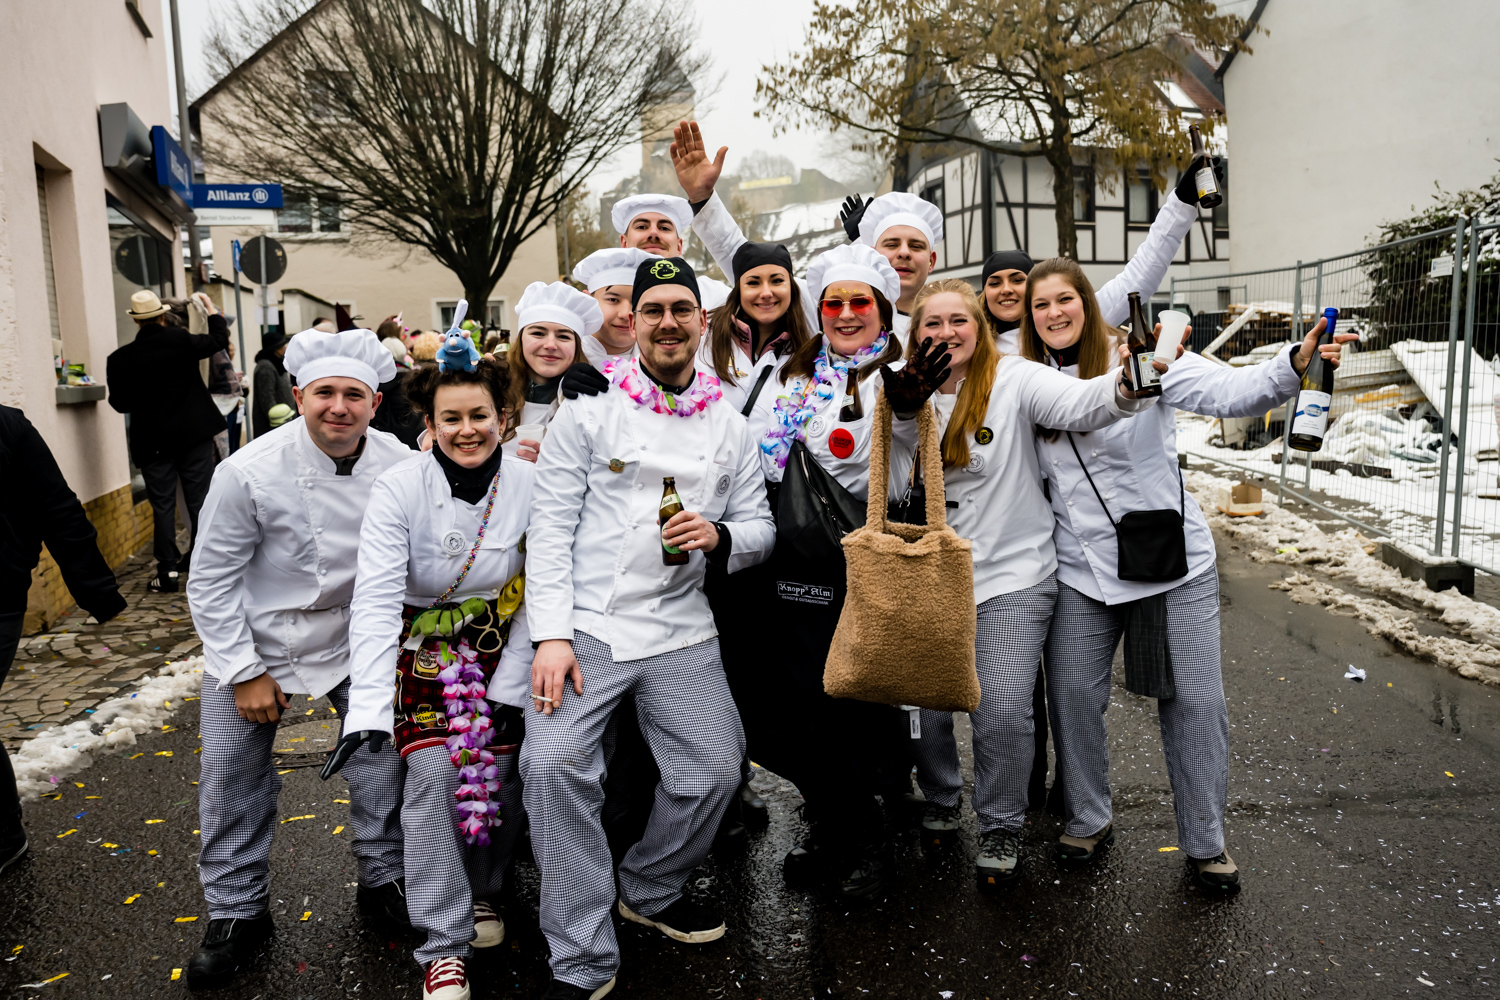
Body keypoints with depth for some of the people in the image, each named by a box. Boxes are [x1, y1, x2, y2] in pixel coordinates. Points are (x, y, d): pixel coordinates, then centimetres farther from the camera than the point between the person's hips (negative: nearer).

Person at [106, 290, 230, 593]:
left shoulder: (120, 359, -6)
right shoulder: (181, 340, -9)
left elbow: (120, 403, 0)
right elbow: (219, 339, 7)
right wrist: (211, 308, 19)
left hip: (153, 441, 0)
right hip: (194, 435, 0)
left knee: (162, 506, 6)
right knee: (201, 500, 6)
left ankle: (168, 571, 6)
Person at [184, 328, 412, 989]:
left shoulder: (399, 466, -15)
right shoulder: (250, 472, -22)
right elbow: (212, 581, -12)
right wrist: (246, 672, -11)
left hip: (356, 638, 2)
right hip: (253, 641, -1)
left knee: (383, 763, 4)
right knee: (233, 782, 7)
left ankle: (384, 879, 29)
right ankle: (237, 914, 29)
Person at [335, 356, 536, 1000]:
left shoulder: (530, 487, -13)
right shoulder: (399, 489, -18)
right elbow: (376, 599, -25)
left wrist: (508, 688, -11)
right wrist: (367, 711, -34)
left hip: (501, 646, 2)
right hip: (422, 647, -1)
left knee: (500, 769, -8)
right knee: (431, 769, -16)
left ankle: (480, 888, 23)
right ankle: (444, 942, -2)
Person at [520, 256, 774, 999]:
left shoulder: (728, 427, 12)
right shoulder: (589, 411, 2)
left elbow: (760, 529, 12)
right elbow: (550, 527, -3)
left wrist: (719, 536, -12)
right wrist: (550, 635, -13)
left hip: (680, 628, 3)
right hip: (588, 623, -3)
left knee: (713, 770, -1)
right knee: (554, 763, -19)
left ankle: (649, 889, 30)